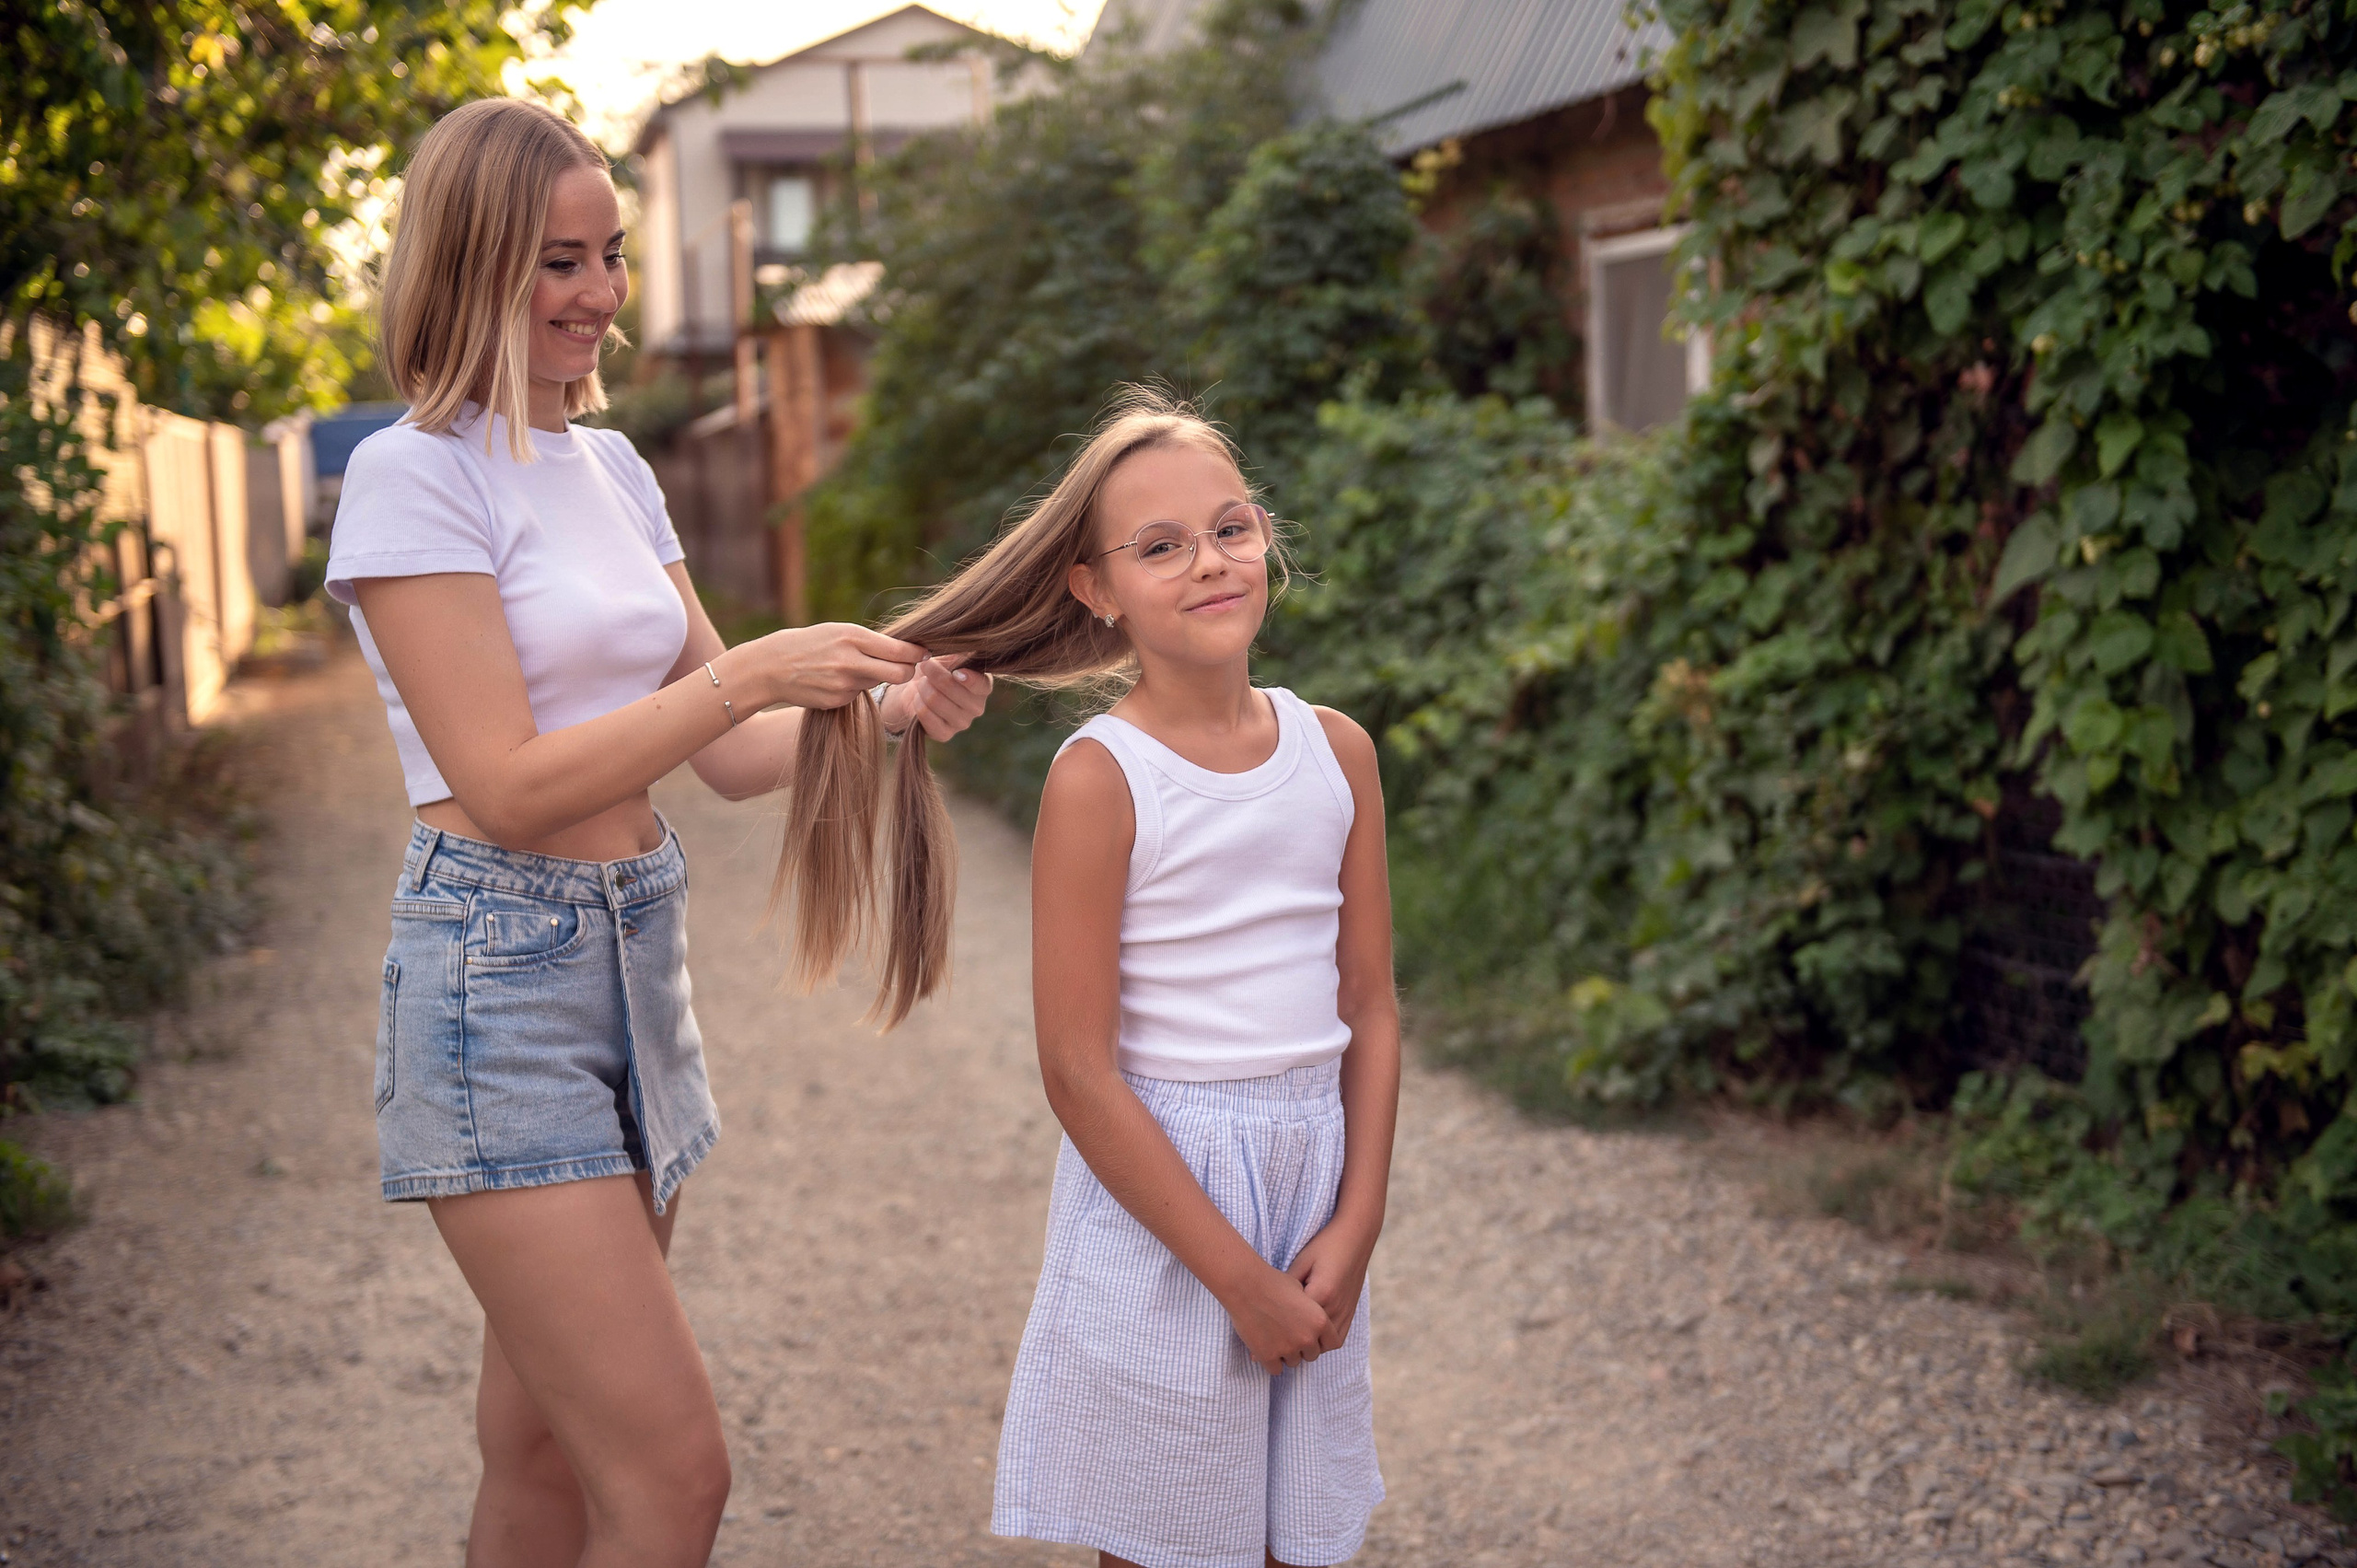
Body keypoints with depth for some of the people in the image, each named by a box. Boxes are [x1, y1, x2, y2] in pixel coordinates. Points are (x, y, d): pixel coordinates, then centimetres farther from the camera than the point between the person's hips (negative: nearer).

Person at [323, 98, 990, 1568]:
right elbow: (508, 788, -16)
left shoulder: (611, 465, 13)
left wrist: (885, 711, -7)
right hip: (498, 970, -7)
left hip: (639, 952, 7)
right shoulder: (415, 476, -10)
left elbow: (727, 753, 11)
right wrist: (749, 671, -20)